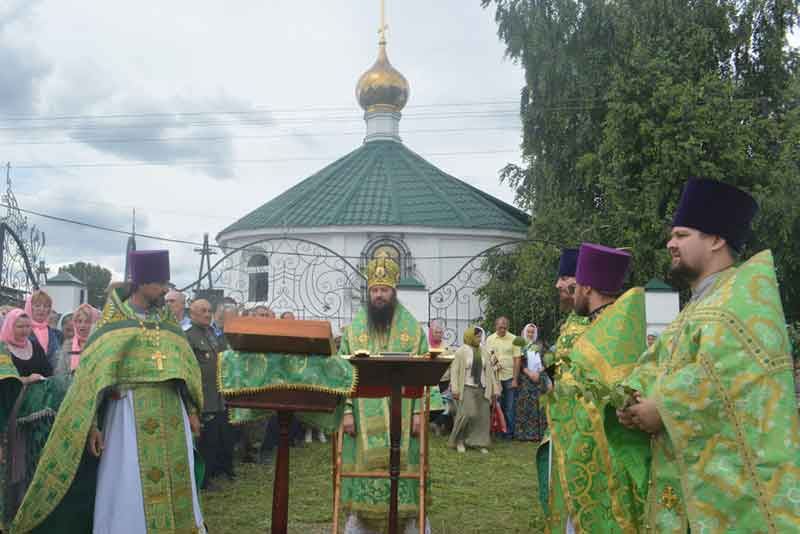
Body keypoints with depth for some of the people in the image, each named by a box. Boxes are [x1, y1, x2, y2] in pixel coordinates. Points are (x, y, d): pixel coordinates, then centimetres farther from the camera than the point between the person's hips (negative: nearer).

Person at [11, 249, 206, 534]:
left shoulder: (167, 322, 11)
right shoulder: (114, 322, -2)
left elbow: (183, 369, 16)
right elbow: (94, 375, -5)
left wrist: (191, 410, 13)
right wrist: (92, 424, -11)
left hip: (171, 414, 4)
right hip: (130, 413, -4)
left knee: (173, 482, 9)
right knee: (129, 487, 0)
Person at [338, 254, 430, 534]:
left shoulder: (414, 328, 3)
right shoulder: (353, 328, 4)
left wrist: (419, 411, -7)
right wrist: (346, 410, -8)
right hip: (363, 416, 1)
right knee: (363, 467, 5)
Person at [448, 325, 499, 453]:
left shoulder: (483, 351, 9)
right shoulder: (461, 351, -4)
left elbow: (489, 370, 11)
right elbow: (454, 370, -6)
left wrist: (495, 389, 8)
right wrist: (455, 389, -14)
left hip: (482, 388, 5)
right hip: (467, 388, -5)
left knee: (483, 416, 2)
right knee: (467, 414, -13)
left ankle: (480, 443, 15)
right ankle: (459, 441, 5)